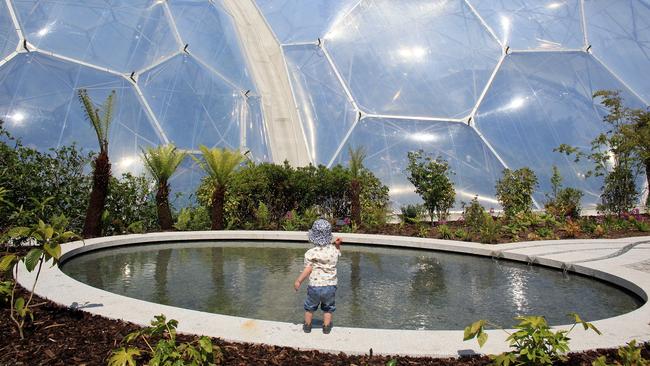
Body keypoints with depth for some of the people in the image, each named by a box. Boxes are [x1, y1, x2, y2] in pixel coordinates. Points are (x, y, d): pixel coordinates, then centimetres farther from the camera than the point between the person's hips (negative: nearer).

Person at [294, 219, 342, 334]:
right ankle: (326, 327, 30)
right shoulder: (334, 250, -4)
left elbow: (308, 269, -13)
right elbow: (338, 254, 20)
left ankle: (307, 326, 35)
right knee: (328, 308, 22)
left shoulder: (310, 253, -13)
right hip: (330, 286, 2)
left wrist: (298, 280, -3)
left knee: (310, 307, 21)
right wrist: (338, 245, 6)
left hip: (315, 286, -1)